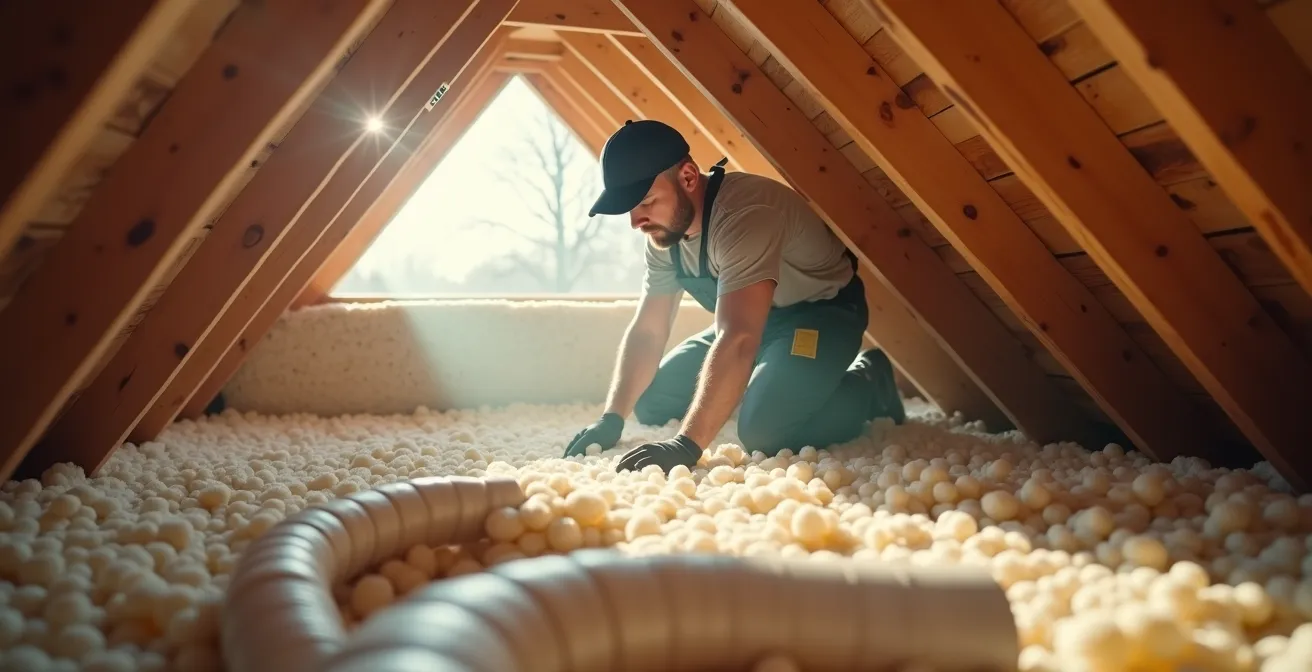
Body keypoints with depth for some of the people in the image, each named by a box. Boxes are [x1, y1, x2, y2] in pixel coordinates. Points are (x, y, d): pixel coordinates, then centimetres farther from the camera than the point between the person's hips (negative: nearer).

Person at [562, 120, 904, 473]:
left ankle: (870, 382, -3)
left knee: (763, 431, -32)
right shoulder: (665, 232, -7)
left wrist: (687, 445, -49)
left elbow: (738, 341, -44)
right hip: (753, 320, 8)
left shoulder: (745, 214, -35)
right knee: (650, 404, 2)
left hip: (823, 311, -8)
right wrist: (612, 417, -15)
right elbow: (646, 332, -3)